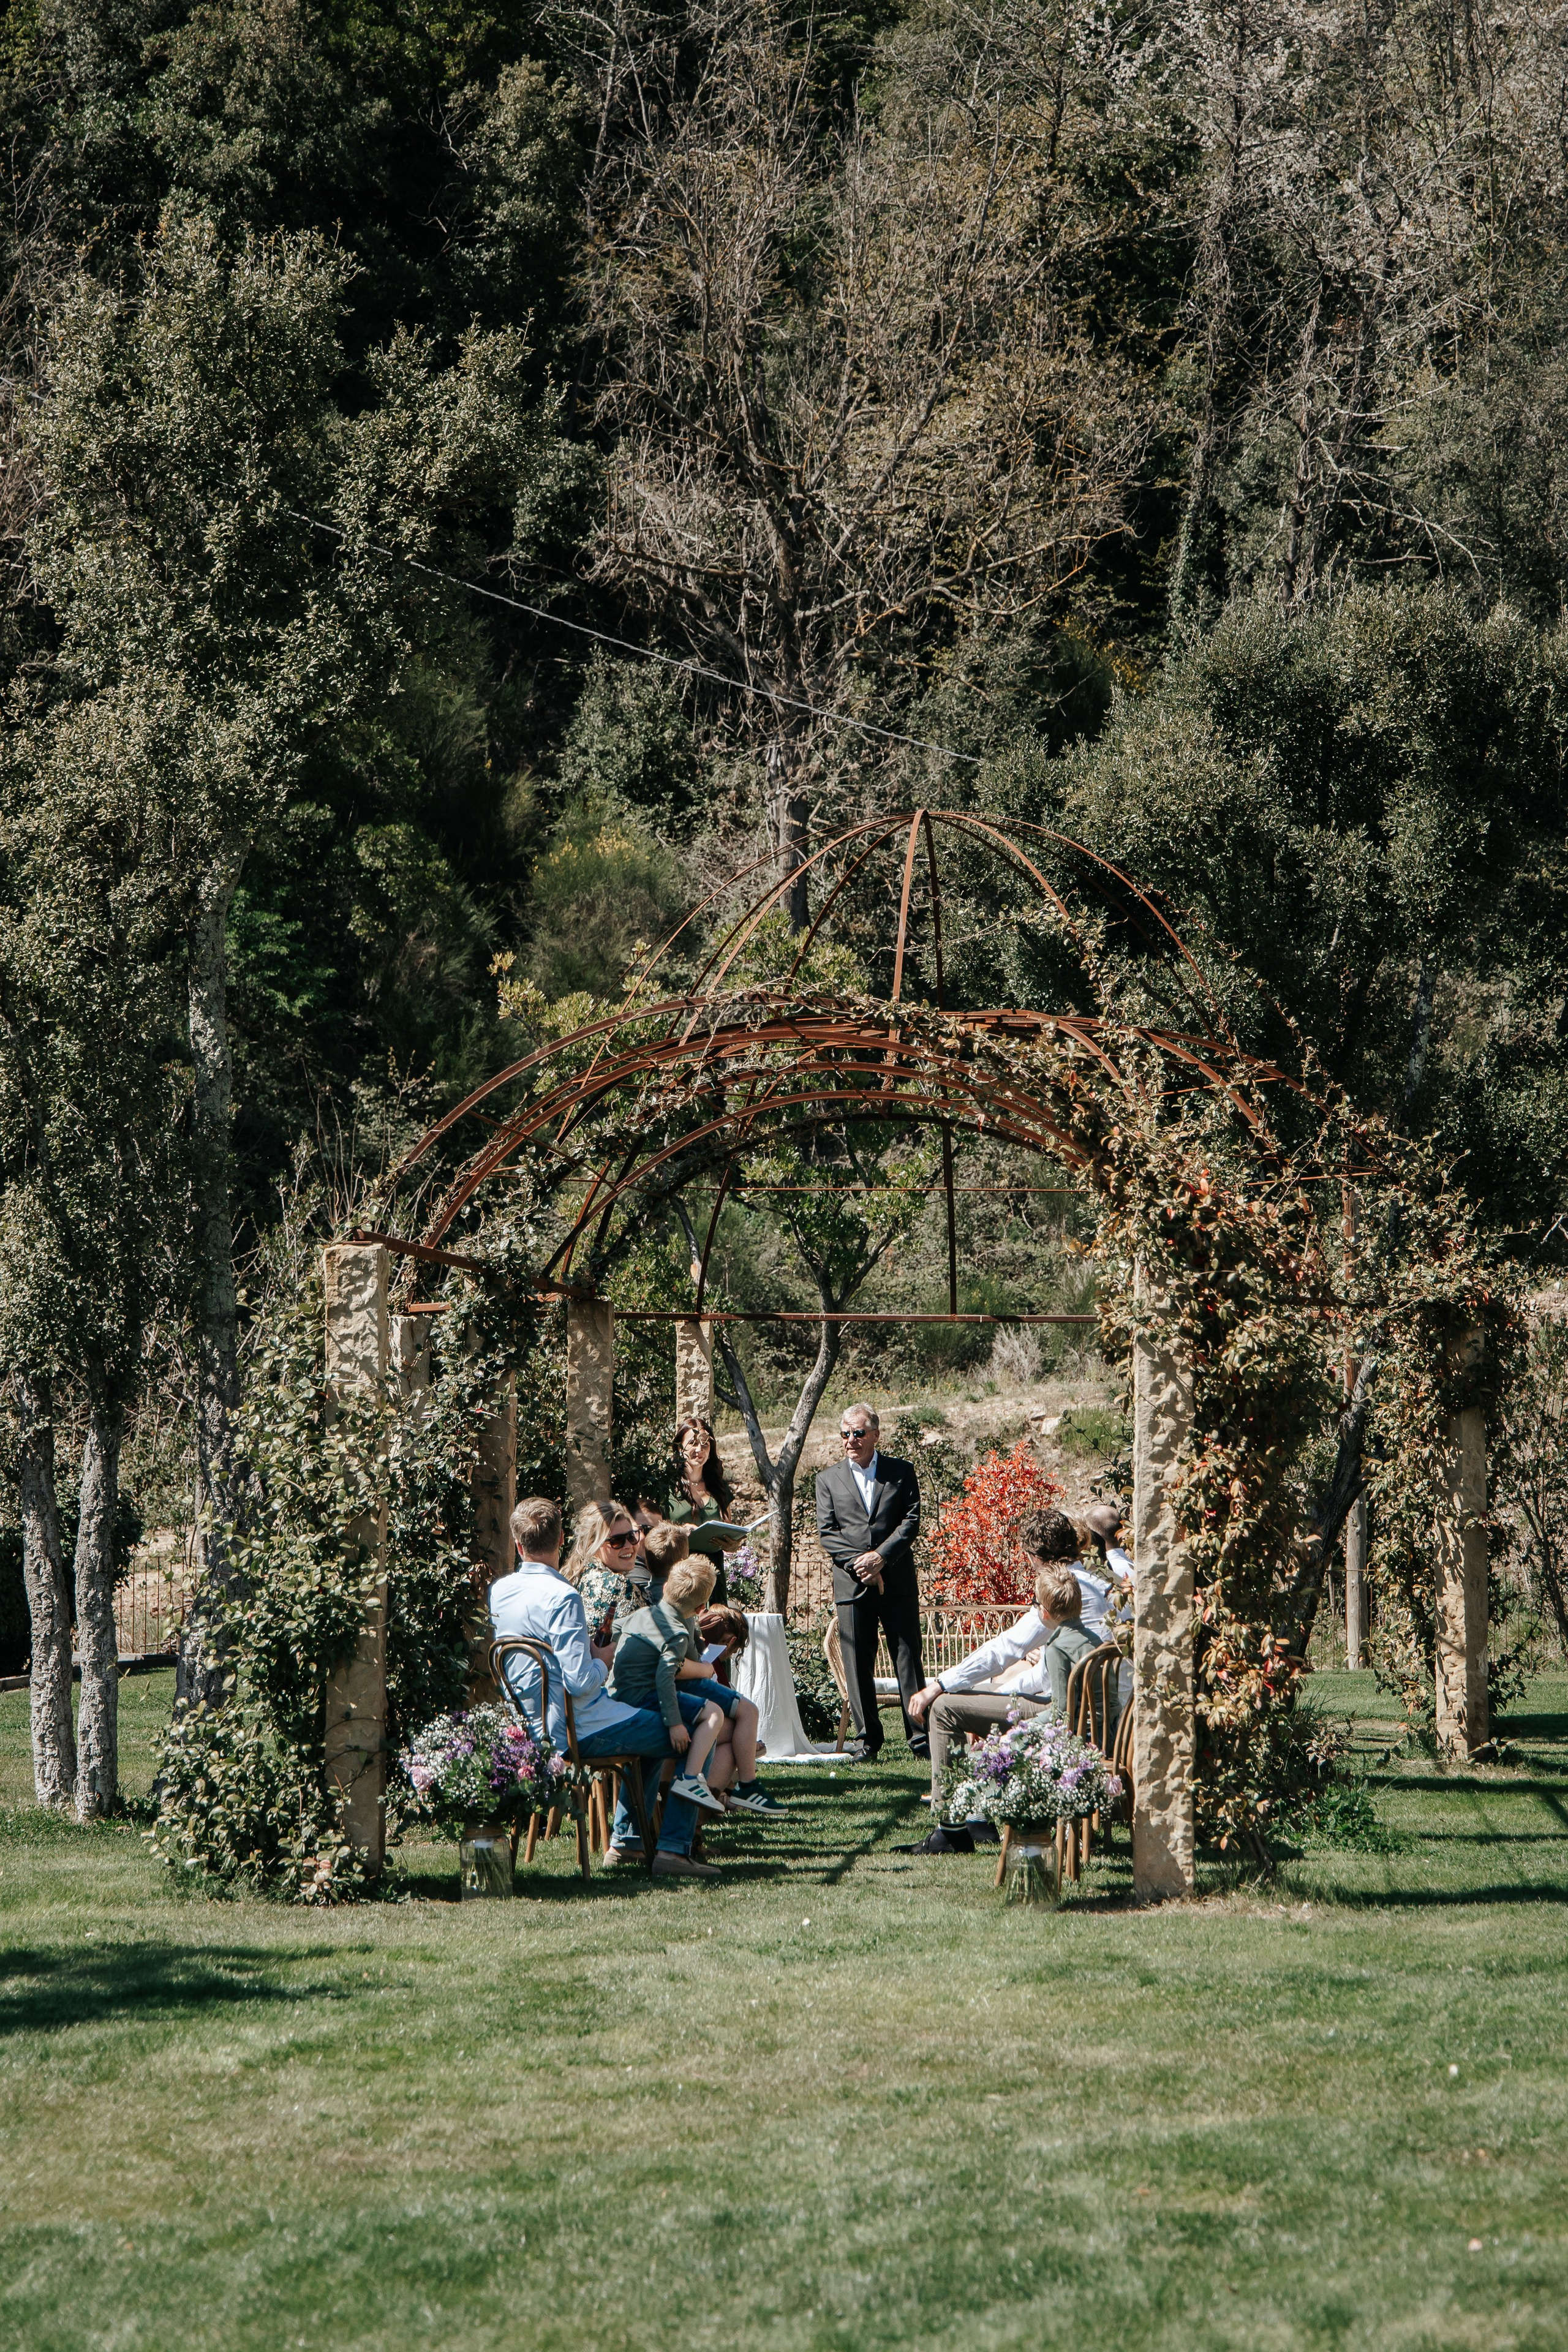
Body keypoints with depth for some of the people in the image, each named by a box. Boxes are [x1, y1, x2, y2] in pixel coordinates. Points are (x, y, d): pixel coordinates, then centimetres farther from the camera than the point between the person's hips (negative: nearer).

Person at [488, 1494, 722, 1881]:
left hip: (538, 1728, 9)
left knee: (652, 1727, 32)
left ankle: (625, 1839, 34)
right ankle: (673, 1851, -1)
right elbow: (579, 1682, -28)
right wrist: (602, 1661, -7)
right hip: (585, 1732, -9)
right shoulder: (561, 1597, -23)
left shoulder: (499, 1591, 4)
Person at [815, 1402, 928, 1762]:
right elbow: (827, 1532, 4)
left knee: (908, 1657, -1)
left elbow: (911, 1520, 0)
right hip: (851, 1584, 1)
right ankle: (866, 1738, 7)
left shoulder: (901, 1472, 9)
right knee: (858, 1662, 0)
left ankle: (921, 1735, 2)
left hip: (897, 1580, -1)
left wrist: (880, 1557, -12)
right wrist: (859, 1564, -9)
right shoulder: (829, 1480, 12)